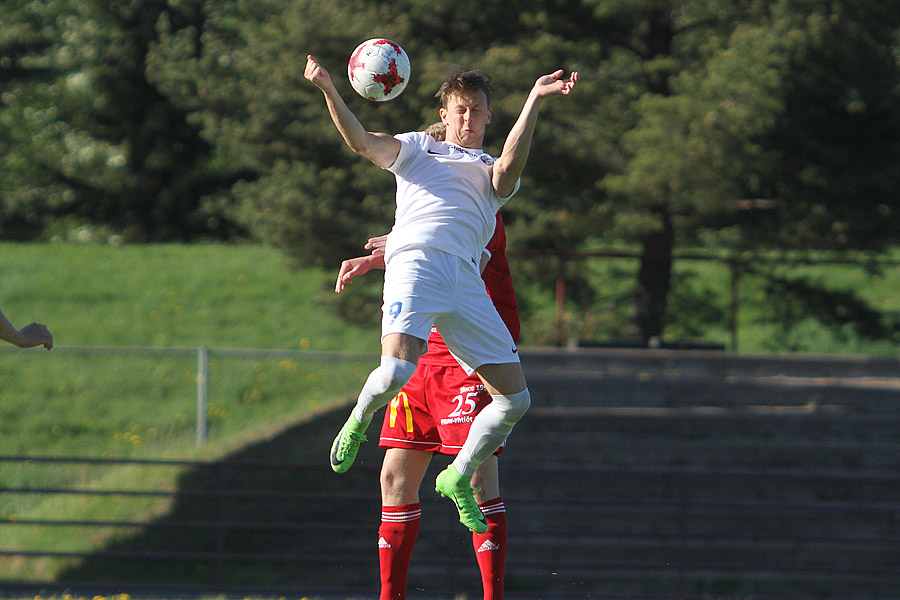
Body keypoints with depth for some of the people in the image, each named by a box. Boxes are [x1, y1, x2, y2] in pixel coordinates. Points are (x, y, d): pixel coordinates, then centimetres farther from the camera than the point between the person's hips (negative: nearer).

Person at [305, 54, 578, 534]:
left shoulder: (494, 172, 26)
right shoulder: (418, 149, 24)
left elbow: (510, 166, 2)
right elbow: (360, 141, 10)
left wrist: (535, 100, -9)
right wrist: (328, 90, -4)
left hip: (467, 278, 3)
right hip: (416, 260, -3)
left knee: (515, 399, -3)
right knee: (396, 372, -28)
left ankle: (459, 477, 19)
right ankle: (360, 419, 6)